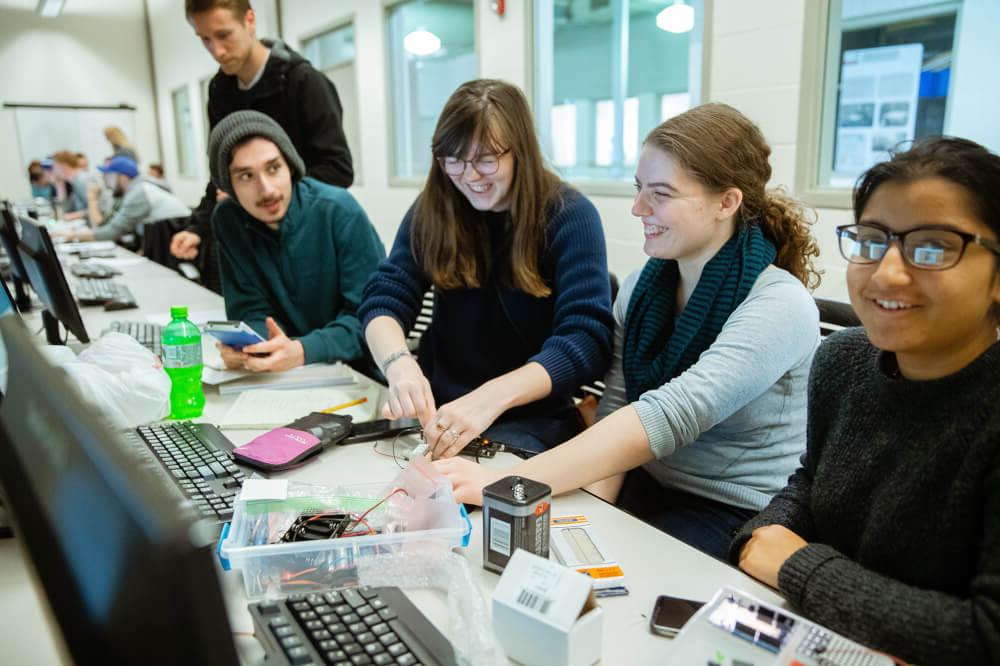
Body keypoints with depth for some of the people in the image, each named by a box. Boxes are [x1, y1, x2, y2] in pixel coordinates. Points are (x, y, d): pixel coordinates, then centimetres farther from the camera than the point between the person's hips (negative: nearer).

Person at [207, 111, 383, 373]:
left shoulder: (339, 211, -16)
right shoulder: (228, 221, -3)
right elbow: (252, 310, 0)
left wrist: (302, 351, -31)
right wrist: (248, 346, -23)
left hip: (356, 369, -4)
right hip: (278, 372, 4)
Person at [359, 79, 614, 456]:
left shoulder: (569, 216, -11)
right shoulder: (432, 210, 1)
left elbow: (587, 339, -21)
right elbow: (384, 300, -6)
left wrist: (490, 398, -36)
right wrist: (398, 363, -29)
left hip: (530, 417, -3)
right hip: (438, 406, 4)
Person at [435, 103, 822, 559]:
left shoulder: (780, 307, -18)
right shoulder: (640, 287, 1)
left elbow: (668, 417, -31)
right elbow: (614, 411, -1)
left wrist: (506, 482, -37)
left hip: (743, 520, -4)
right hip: (648, 486, 5)